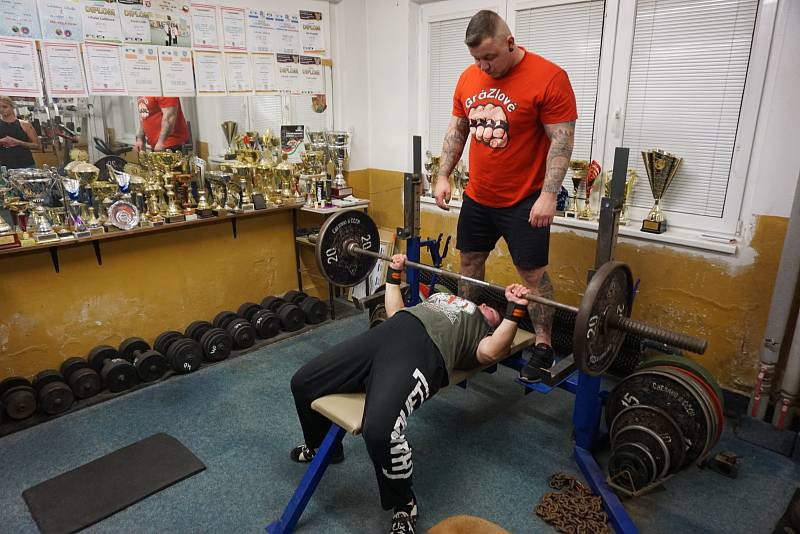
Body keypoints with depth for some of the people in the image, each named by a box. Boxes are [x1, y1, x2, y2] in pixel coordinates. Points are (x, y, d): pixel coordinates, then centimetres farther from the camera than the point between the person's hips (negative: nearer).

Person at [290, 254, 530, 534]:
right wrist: (394, 272, 41)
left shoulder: (488, 333, 21)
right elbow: (393, 311, 41)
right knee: (302, 384, 3)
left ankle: (404, 505, -1)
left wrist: (515, 309, -9)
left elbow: (489, 353, -4)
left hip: (423, 351, -7)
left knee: (379, 430, -34)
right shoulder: (442, 297, 41)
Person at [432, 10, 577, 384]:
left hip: (524, 200, -6)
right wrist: (443, 175, 6)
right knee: (469, 261, 13)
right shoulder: (468, 78, 4)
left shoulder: (548, 78, -15)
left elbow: (562, 140, -16)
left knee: (532, 272, -2)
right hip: (477, 196, 6)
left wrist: (548, 195, -21)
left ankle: (544, 348, 13)